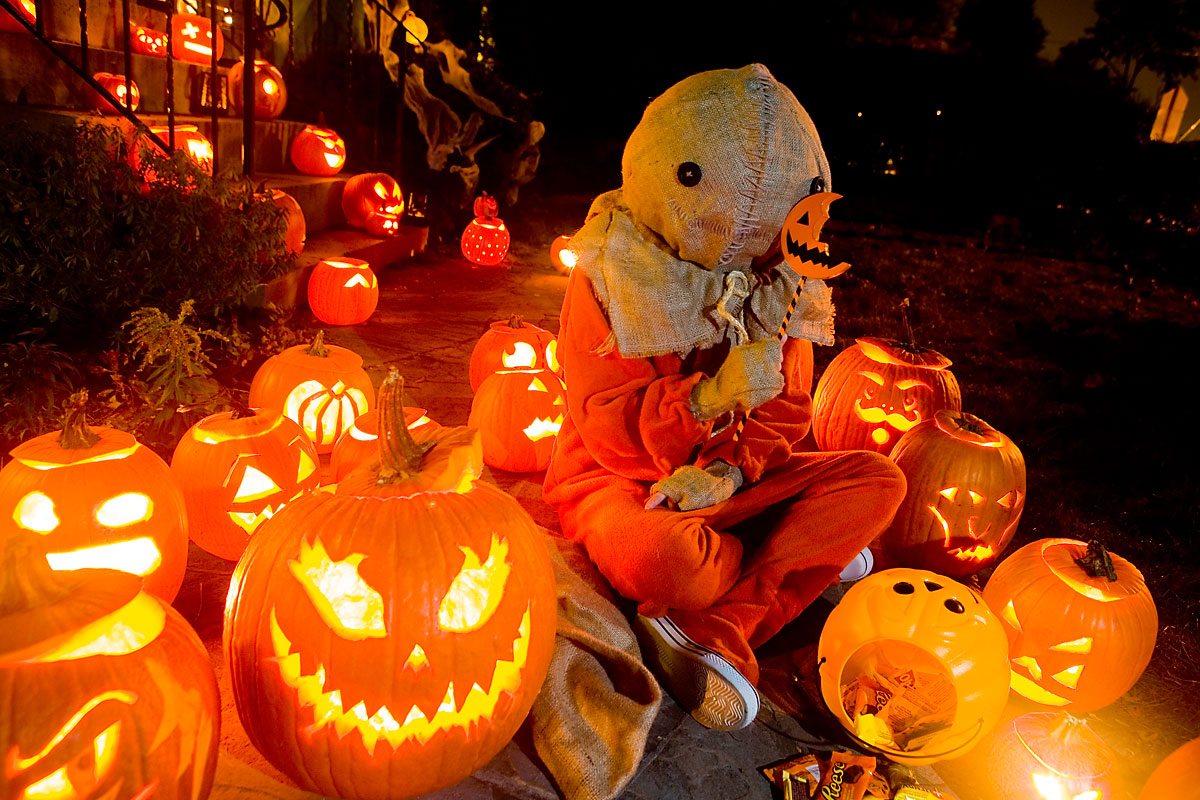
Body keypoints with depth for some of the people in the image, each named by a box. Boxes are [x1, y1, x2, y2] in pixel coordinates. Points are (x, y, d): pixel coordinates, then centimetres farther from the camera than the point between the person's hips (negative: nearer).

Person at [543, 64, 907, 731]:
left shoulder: (778, 279, 0)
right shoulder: (613, 277, -16)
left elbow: (785, 408, 1)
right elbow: (607, 421, -19)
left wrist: (729, 470, -21)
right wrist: (709, 397, -37)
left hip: (719, 480, 6)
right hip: (622, 481, -5)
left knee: (877, 482, -12)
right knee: (660, 561, -40)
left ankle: (715, 632, -23)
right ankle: (812, 555, -7)